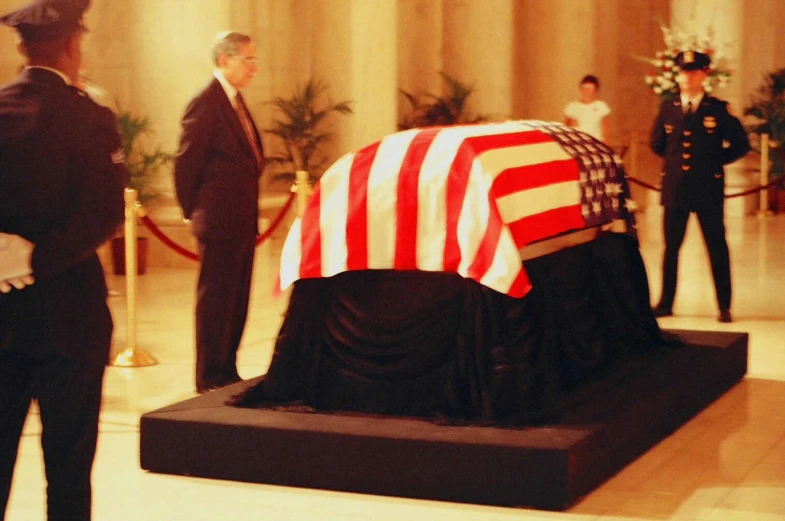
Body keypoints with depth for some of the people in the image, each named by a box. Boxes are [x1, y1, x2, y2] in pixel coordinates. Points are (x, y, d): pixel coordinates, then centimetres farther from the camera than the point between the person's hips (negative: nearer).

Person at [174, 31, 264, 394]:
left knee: (237, 299, 13)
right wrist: (193, 213, -4)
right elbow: (185, 164, -13)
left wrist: (251, 214, 12)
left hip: (242, 221, 9)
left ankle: (227, 372, 23)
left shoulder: (235, 102, 14)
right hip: (219, 221, -9)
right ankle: (209, 378, 8)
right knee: (215, 299, 0)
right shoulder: (205, 104, -14)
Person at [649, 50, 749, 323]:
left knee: (717, 248, 2)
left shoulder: (719, 109, -3)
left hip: (708, 189, -3)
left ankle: (724, 307, 8)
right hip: (675, 188, 3)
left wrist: (716, 161, -1)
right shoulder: (667, 109, 6)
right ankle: (665, 303, 16)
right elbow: (657, 143, 20)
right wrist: (674, 160, 12)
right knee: (671, 247, 8)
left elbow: (740, 145, 2)